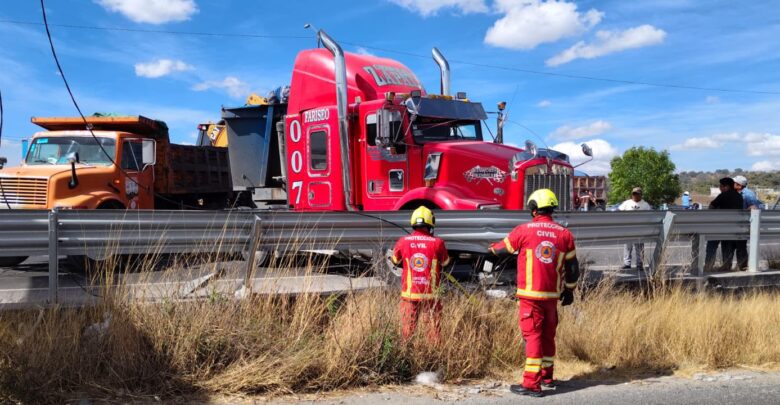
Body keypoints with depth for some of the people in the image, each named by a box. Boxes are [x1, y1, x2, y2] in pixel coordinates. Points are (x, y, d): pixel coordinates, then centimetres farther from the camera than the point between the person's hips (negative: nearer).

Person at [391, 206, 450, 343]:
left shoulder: (403, 241, -6)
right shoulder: (437, 243, -11)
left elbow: (395, 260, 11)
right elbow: (445, 262, 5)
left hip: (409, 293, 2)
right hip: (431, 294, -1)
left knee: (407, 327, 12)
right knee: (434, 326, 12)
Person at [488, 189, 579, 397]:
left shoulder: (524, 230, -8)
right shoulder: (564, 234, 2)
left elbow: (502, 248, 9)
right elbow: (572, 267, 7)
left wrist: (492, 248, 31)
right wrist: (569, 290, 19)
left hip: (530, 294, -4)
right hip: (552, 294, 4)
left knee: (532, 336, -3)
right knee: (548, 336, 17)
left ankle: (532, 383, -4)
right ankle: (546, 376, 31)